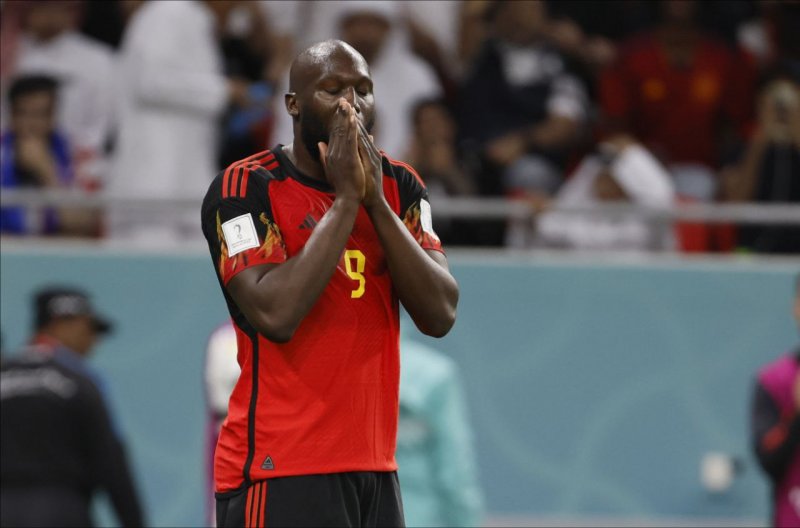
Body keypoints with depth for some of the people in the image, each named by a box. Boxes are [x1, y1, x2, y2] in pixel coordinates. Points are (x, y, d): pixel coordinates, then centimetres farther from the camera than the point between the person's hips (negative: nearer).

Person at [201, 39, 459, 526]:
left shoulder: (400, 186, 10)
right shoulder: (245, 188, -7)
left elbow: (440, 315, -2)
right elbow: (275, 314, -22)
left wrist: (375, 200, -10)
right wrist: (346, 198, -16)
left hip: (375, 467, 6)